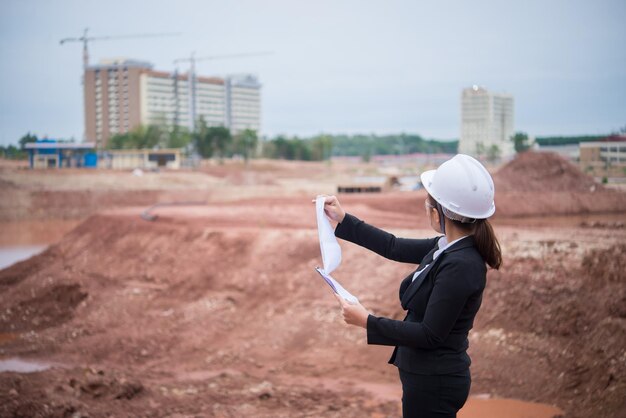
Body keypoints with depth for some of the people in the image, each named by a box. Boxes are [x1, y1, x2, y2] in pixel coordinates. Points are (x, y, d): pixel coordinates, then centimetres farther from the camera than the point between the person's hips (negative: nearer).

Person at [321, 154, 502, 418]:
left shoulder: (459, 266, -25)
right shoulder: (450, 248, 2)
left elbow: (430, 335, -24)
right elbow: (395, 248, 14)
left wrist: (367, 322, -20)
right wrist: (343, 220, 16)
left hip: (433, 385, -9)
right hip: (428, 377, 9)